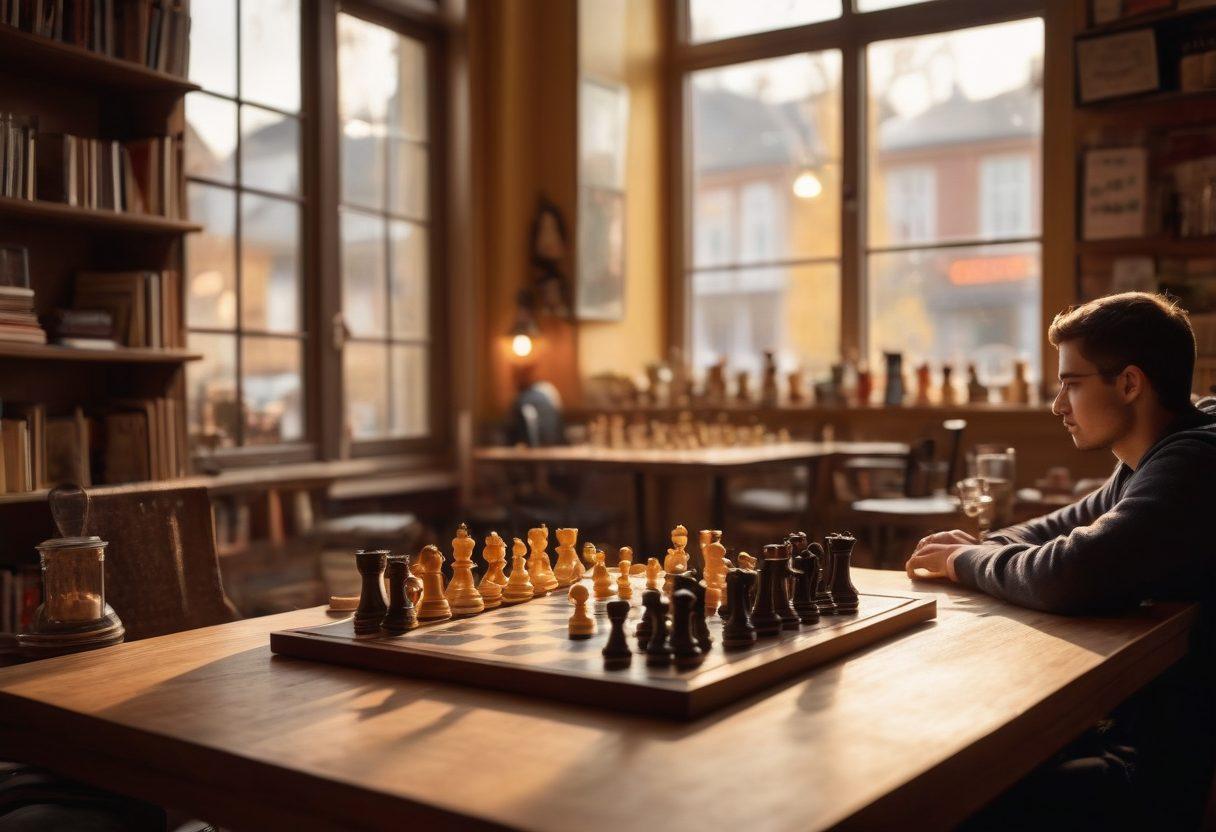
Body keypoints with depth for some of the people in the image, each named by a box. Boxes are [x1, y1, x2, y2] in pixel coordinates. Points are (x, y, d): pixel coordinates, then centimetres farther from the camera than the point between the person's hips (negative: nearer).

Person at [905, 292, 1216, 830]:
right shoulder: (1147, 465, 7)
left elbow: (1066, 578, -34)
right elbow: (1067, 525, 18)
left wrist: (968, 560, -13)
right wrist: (982, 548, -4)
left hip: (1169, 765, -9)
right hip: (1132, 720, 9)